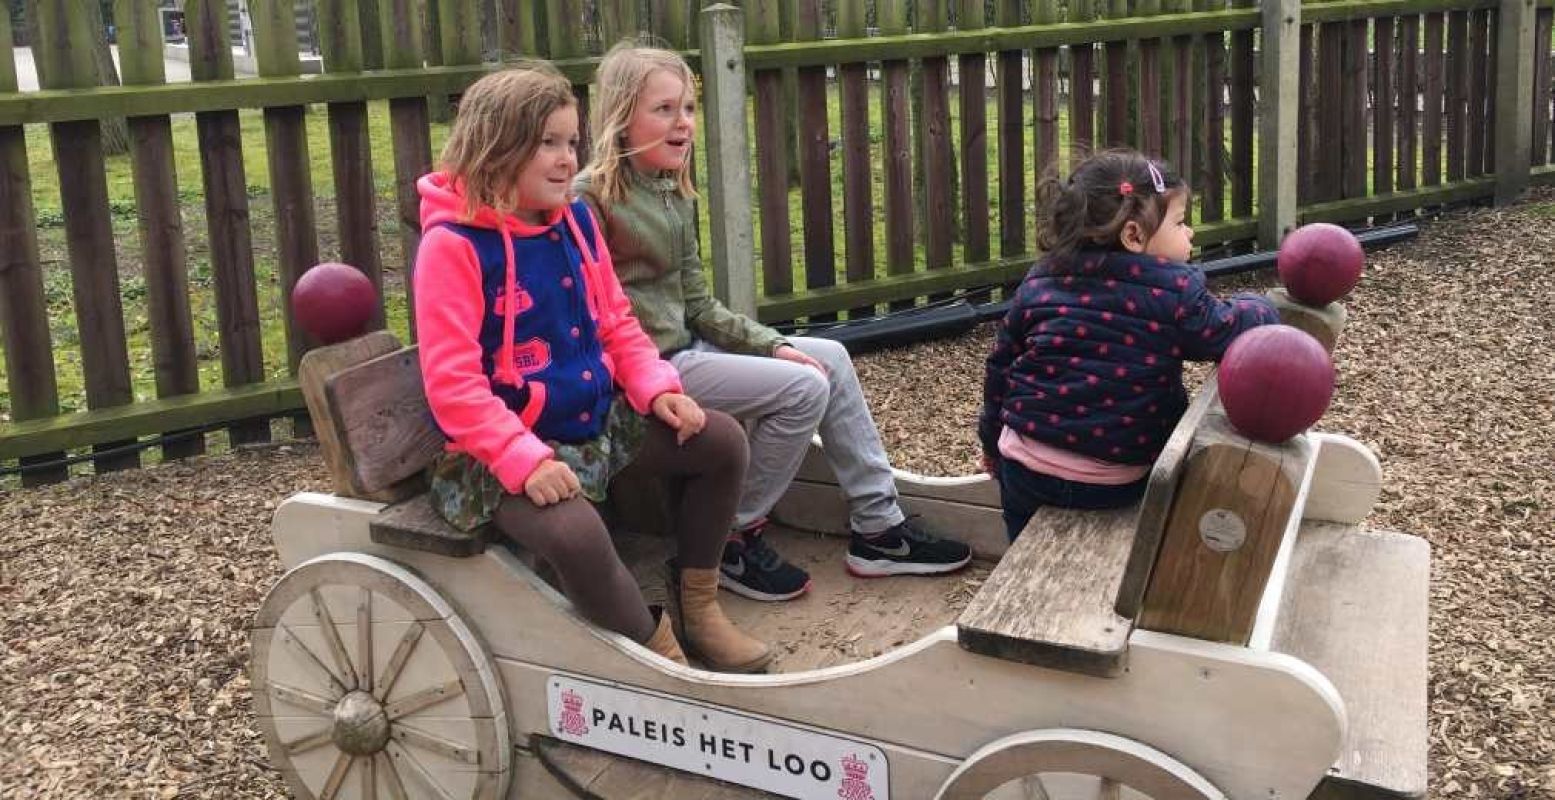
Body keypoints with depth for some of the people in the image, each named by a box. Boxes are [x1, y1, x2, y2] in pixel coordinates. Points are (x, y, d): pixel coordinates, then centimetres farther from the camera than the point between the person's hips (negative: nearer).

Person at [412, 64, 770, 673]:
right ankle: (661, 655, -9)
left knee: (722, 440, 1)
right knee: (573, 532, -35)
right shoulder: (453, 244, -17)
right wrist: (524, 460, -31)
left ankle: (699, 606, 15)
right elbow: (452, 383, -22)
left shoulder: (575, 221, 6)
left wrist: (657, 389, -5)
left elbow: (616, 323, 13)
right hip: (506, 449, -8)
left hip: (599, 418, 8)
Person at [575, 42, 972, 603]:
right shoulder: (591, 196, -16)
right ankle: (733, 540, 0)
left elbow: (697, 305, 11)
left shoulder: (674, 193, 10)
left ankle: (878, 528, 12)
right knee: (803, 388, -16)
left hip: (686, 347, 9)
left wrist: (774, 345, 1)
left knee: (832, 358, 7)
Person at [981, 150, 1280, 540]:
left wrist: (993, 440, 24)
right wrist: (1256, 310, 26)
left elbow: (1001, 365, 11)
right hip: (1117, 486, -4)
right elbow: (1228, 331, 2)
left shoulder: (1039, 283, 4)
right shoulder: (1174, 291, -8)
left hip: (1028, 467, 4)